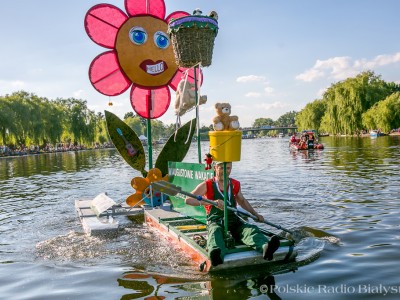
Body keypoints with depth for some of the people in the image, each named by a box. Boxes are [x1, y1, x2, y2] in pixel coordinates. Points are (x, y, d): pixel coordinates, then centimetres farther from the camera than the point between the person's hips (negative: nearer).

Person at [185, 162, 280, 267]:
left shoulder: (235, 184, 15)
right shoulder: (207, 185, 0)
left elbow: (242, 201, 34)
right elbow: (188, 200, -12)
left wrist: (255, 214, 22)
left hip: (233, 220, 4)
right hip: (215, 222, -4)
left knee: (251, 229, -26)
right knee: (215, 232, -37)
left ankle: (265, 248, -56)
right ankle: (217, 256, -69)